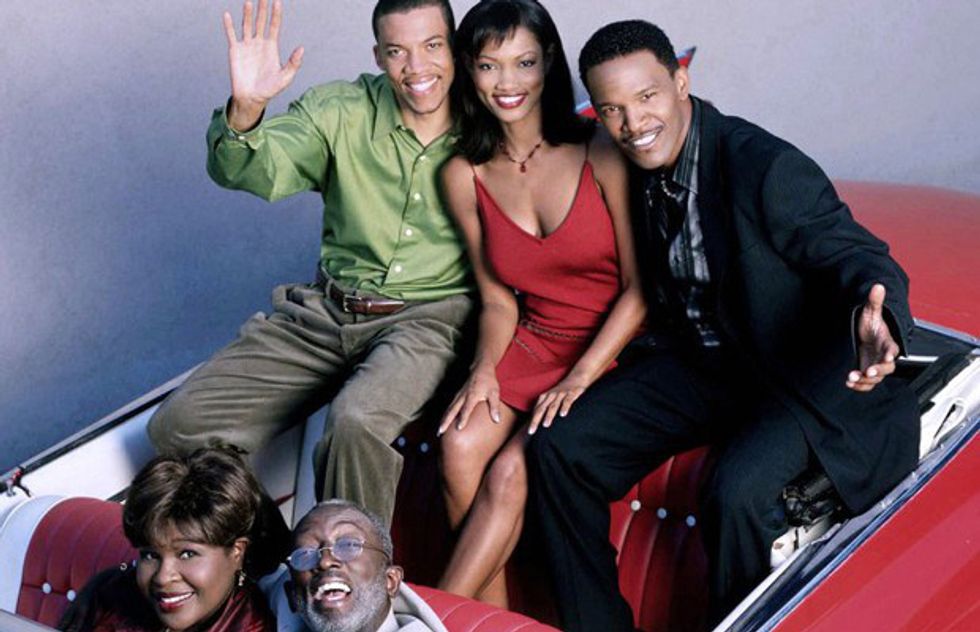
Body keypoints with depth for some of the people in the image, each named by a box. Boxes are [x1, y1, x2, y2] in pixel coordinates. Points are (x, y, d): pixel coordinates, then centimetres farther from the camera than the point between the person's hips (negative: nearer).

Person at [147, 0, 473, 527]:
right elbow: (249, 173, -13)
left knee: (357, 421, -36)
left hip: (428, 319, -3)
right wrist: (245, 110, -36)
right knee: (178, 427, -7)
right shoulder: (341, 111, 0)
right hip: (327, 311, 4)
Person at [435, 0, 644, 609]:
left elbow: (639, 286, -10)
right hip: (530, 345, 4)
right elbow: (498, 297, 7)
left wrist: (580, 377, -17)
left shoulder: (599, 153, -12)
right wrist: (485, 368, -12)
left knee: (512, 471, -22)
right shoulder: (465, 176, 1)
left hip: (612, 349, -4)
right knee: (461, 448, -23)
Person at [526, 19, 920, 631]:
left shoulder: (766, 166, -24)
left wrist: (873, 320, -49)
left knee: (737, 495, -33)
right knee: (557, 451, -6)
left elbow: (861, 257, -27)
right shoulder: (632, 168, -2)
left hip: (794, 374, -7)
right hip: (693, 363, 7)